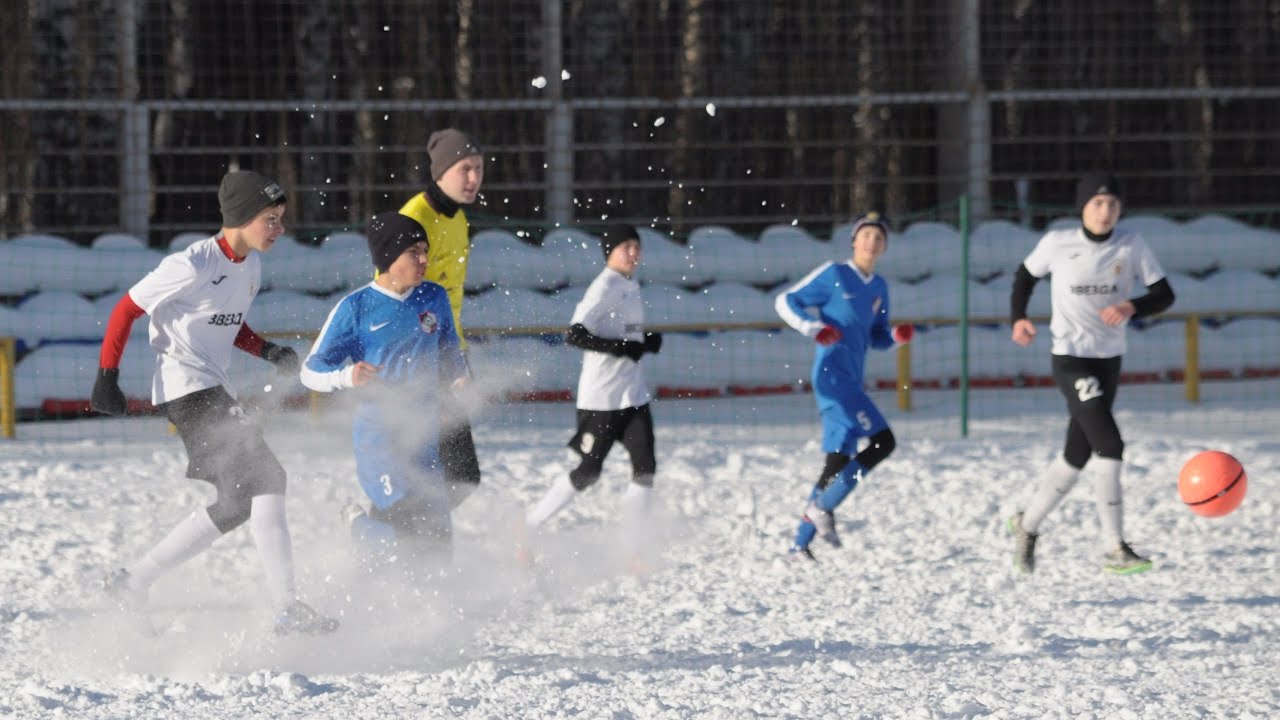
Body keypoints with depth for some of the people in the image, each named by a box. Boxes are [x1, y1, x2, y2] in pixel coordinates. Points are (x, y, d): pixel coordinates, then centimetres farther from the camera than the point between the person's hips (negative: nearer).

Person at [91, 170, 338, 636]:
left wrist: (267, 351, 4)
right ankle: (288, 607, -21)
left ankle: (134, 582, 17)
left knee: (239, 502, 9)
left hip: (215, 392, 10)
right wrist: (107, 376, -12)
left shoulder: (250, 265, 10)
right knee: (262, 481, -18)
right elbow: (126, 310, -10)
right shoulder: (195, 265, -16)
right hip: (186, 388, -10)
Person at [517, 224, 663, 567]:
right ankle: (528, 525, 17)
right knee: (588, 472, 0)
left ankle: (631, 551, 2)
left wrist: (647, 341, 5)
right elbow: (575, 335, -23)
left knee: (645, 468, -4)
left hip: (633, 394, 7)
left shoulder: (631, 286, 12)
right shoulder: (604, 287, -14)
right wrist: (626, 347, -24)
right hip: (602, 396, -7)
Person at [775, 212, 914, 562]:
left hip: (852, 382, 8)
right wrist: (814, 328, -16)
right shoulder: (834, 274, -2)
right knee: (882, 441, -18)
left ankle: (801, 544, 11)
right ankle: (823, 507, -14)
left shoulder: (878, 288, 17)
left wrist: (897, 336, 2)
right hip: (832, 374, -8)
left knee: (839, 462, 7)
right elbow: (786, 301, 0)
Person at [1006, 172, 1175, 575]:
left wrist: (1132, 308, -22)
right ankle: (1116, 550, -17)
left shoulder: (1131, 246, -2)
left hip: (1109, 361, 5)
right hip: (1070, 360, -5)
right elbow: (1026, 275, 13)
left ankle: (1028, 525, 34)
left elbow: (1164, 296, -3)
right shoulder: (1057, 244, -6)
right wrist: (1019, 317, -2)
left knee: (1078, 455, 13)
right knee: (1109, 445, -18)